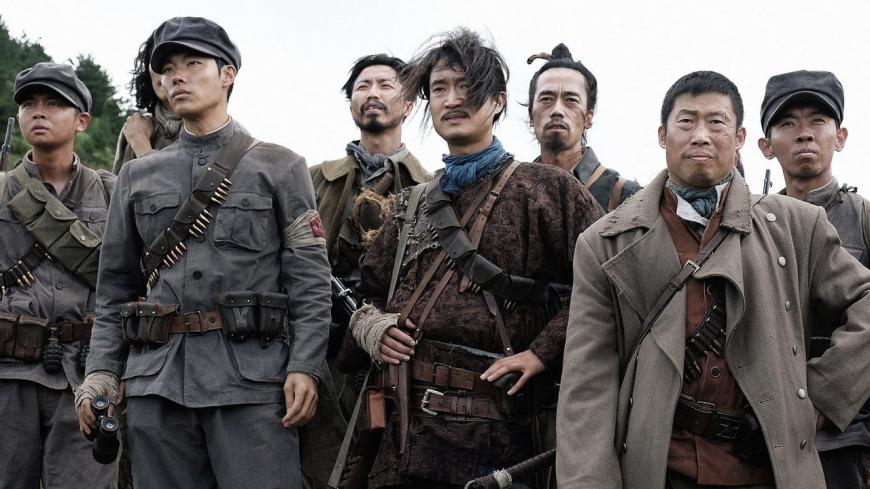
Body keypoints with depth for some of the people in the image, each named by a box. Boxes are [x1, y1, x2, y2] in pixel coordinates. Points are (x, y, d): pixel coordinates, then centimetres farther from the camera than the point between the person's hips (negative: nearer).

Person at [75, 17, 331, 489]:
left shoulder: (280, 167, 8)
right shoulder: (137, 176, 17)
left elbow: (309, 279, 1)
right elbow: (115, 286, 17)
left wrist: (304, 366, -9)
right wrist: (100, 371, 6)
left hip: (253, 378, -3)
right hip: (157, 380, 3)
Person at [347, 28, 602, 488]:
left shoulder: (544, 188, 0)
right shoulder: (413, 204, 17)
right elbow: (369, 292, 24)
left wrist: (542, 353, -12)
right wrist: (372, 328, 2)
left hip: (490, 435, -5)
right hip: (404, 429, 5)